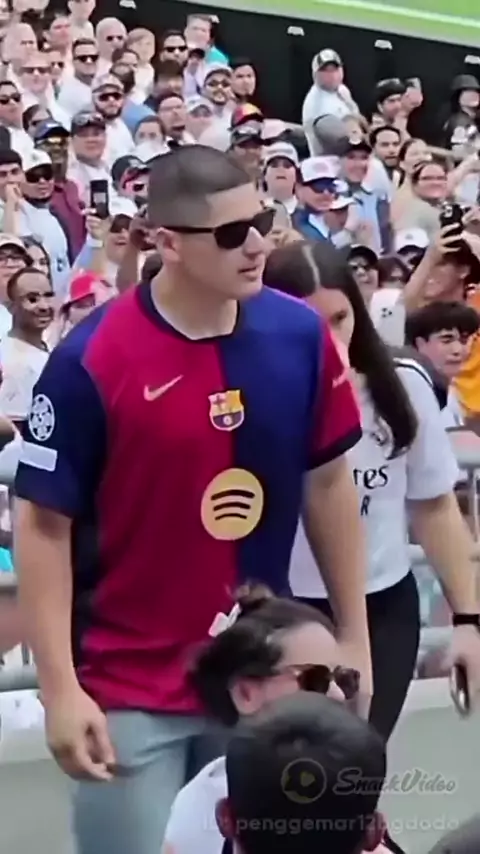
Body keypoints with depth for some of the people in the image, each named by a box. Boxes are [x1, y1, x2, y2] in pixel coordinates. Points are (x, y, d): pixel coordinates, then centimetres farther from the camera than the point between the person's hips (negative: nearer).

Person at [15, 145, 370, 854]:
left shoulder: (300, 335, -5)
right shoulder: (91, 360, -16)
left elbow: (328, 482, 8)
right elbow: (44, 525, -11)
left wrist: (354, 635, 8)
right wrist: (60, 690, -14)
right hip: (130, 692, -4)